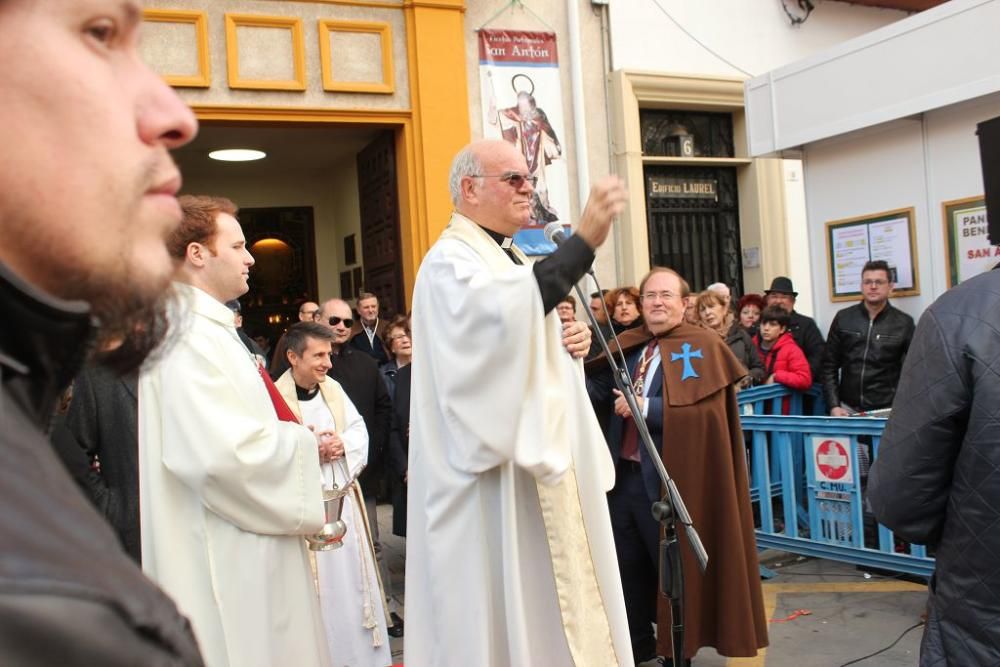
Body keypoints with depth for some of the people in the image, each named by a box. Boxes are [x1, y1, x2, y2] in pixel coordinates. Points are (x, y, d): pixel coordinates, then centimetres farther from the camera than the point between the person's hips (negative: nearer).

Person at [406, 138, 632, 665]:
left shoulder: (513, 260, 17)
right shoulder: (450, 262, -12)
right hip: (496, 475, -9)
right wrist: (582, 243, -38)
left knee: (551, 603, 15)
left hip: (541, 462, 9)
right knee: (506, 609, -2)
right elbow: (499, 319, -34)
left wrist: (572, 342, 1)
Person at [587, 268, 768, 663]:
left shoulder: (703, 347, -8)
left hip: (668, 478, -6)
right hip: (623, 474, 6)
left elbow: (704, 411, -20)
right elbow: (598, 391, 1)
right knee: (626, 565, 16)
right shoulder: (627, 346, 11)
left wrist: (645, 407, -21)